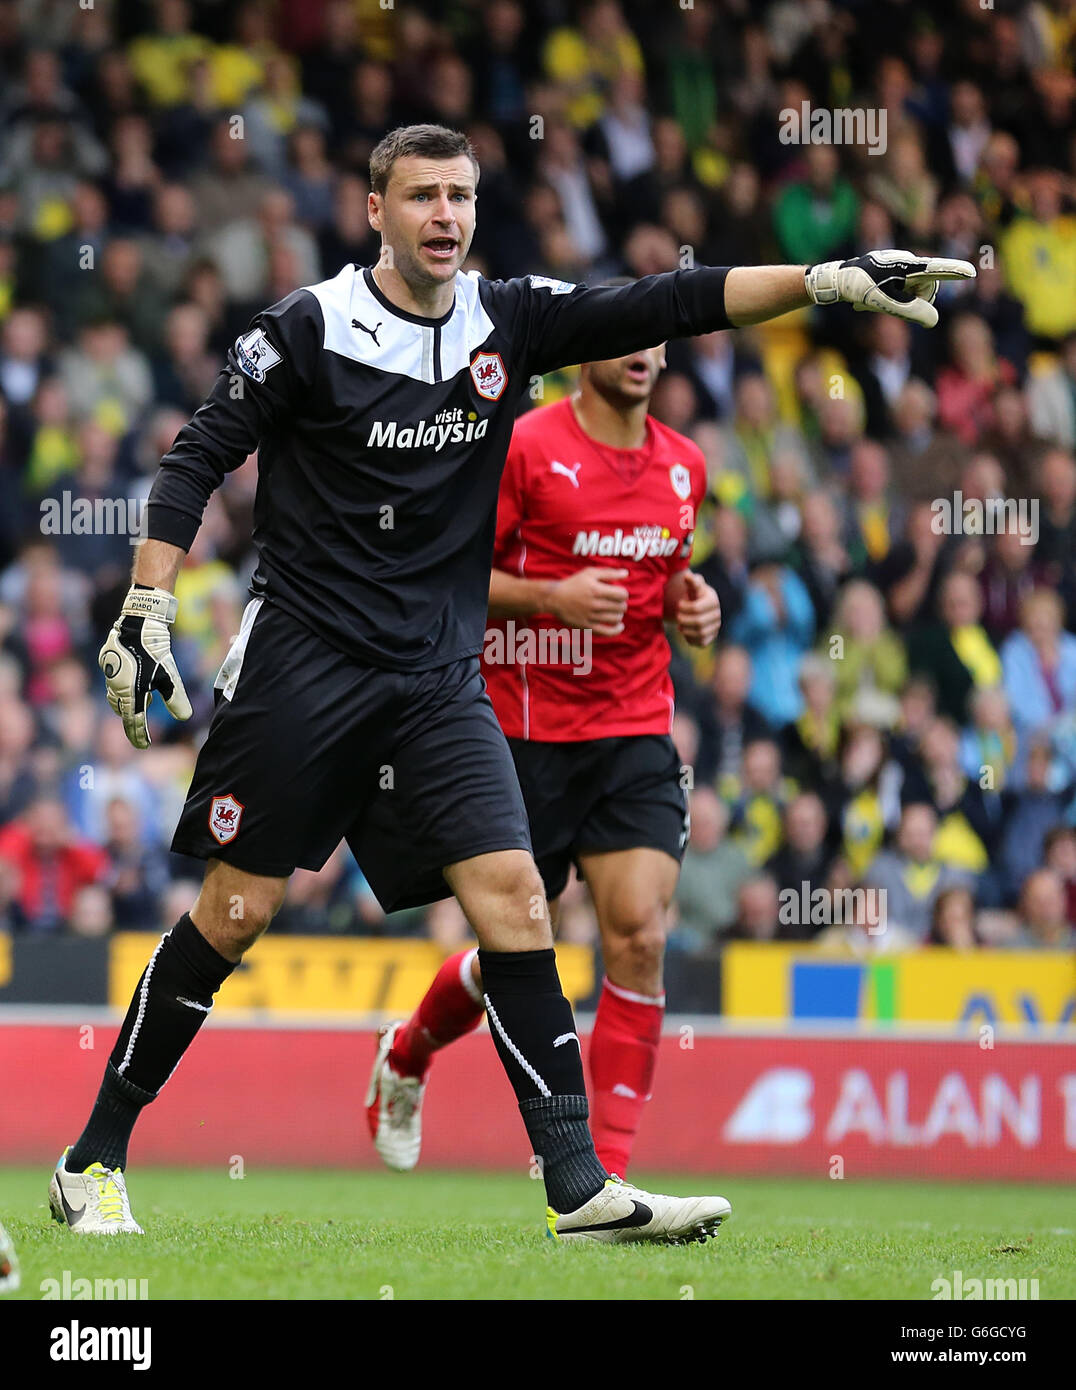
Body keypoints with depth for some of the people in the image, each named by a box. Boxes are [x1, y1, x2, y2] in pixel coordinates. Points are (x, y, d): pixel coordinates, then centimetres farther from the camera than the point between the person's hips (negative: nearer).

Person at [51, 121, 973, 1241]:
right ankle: (94, 1159, 11)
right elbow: (196, 461, -3)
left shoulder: (505, 323, 5)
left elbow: (666, 306, 2)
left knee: (512, 900, -8)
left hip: (437, 677, 4)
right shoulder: (309, 329, -7)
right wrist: (144, 613, -10)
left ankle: (580, 1186, -9)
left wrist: (838, 278, -6)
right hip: (301, 664, -4)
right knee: (234, 913, -2)